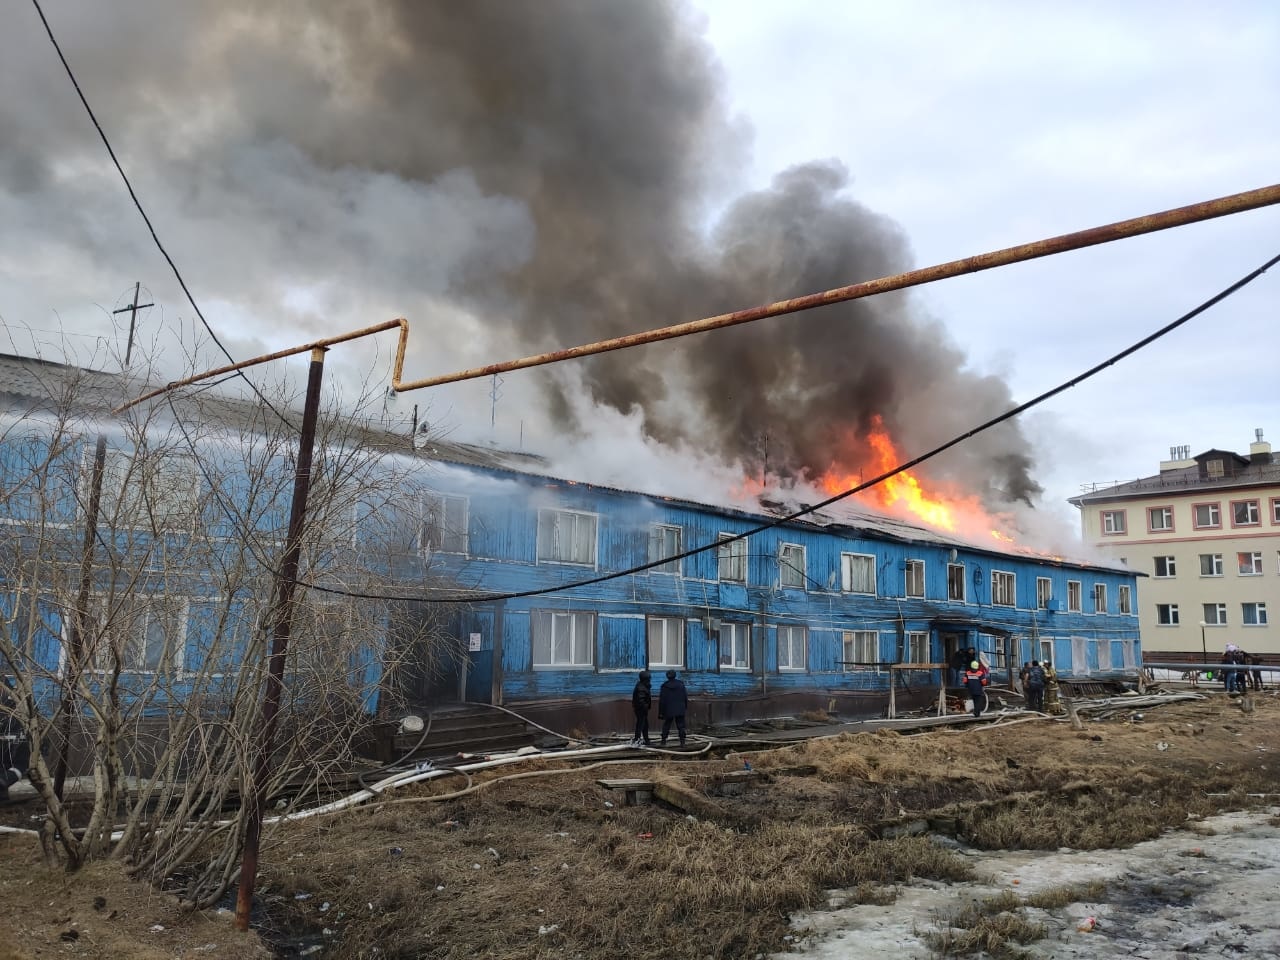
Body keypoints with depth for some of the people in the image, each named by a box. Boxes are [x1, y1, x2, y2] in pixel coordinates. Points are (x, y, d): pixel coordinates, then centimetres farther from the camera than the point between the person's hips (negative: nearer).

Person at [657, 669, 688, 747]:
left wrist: (661, 712, 1)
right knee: (680, 725, 5)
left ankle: (663, 741, 10)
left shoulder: (664, 686, -6)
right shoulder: (681, 684, -2)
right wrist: (686, 706, 15)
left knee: (666, 725, 11)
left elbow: (661, 700, -4)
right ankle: (682, 742, -1)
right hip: (680, 710, 0)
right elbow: (685, 696, 3)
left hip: (669, 710, 0)